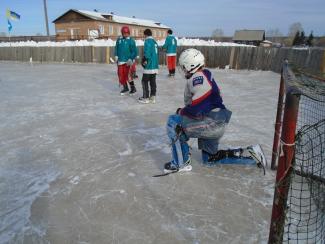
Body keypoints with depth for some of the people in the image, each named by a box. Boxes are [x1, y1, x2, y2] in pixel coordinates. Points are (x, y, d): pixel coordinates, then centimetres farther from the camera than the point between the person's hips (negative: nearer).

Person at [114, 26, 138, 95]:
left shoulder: (131, 40, -7)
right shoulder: (119, 39, 6)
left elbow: (134, 51, -8)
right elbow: (116, 48, 16)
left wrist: (131, 59, -15)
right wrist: (116, 56, 5)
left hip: (127, 60, -5)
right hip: (120, 60, 5)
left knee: (127, 74, -11)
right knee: (120, 74, 7)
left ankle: (133, 88, 3)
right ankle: (125, 87, 23)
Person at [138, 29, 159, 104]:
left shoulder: (147, 42, -11)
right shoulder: (155, 42, 14)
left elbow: (146, 54, -19)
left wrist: (143, 61, -2)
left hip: (149, 67, -8)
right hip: (155, 66, 8)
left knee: (145, 81, 1)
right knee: (153, 82, 11)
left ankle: (146, 98, 4)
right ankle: (152, 97, 16)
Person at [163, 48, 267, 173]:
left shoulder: (198, 77, -16)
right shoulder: (204, 76, 17)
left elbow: (198, 108, -25)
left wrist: (181, 112, -8)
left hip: (213, 122, -11)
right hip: (212, 125, 11)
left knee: (173, 122, -12)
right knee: (209, 159, 23)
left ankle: (181, 163, -5)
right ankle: (251, 153, 24)